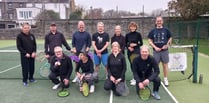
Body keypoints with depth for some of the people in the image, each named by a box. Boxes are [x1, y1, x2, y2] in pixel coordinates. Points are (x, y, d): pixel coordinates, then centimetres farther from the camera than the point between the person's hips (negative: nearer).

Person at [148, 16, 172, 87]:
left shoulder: (166, 30, 4)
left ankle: (165, 79, 19)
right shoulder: (153, 31, 4)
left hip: (164, 50, 0)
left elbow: (170, 38, 12)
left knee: (165, 65, 6)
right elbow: (150, 40, 3)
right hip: (156, 51, 0)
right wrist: (155, 47, -9)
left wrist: (167, 45, -4)